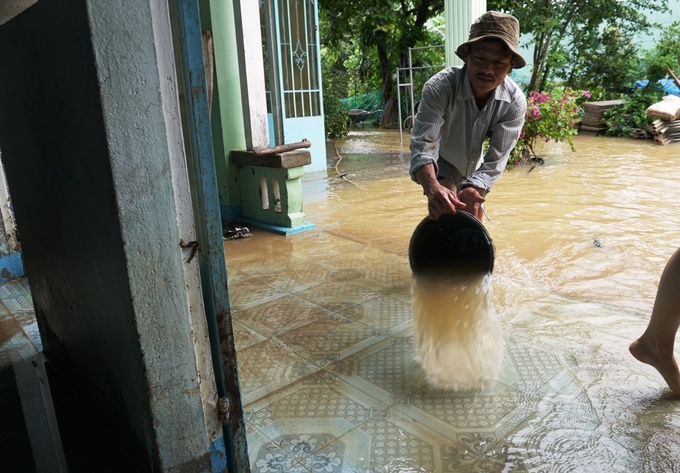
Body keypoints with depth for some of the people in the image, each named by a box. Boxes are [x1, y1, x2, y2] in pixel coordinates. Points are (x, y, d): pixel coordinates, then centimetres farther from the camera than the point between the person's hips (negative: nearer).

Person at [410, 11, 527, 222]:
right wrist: (432, 187, -67)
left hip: (474, 166, 4)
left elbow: (496, 160, -30)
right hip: (439, 163, -4)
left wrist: (473, 189, -51)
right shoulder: (439, 87, -39)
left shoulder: (515, 102, -30)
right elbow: (422, 145, -47)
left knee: (474, 217, 22)